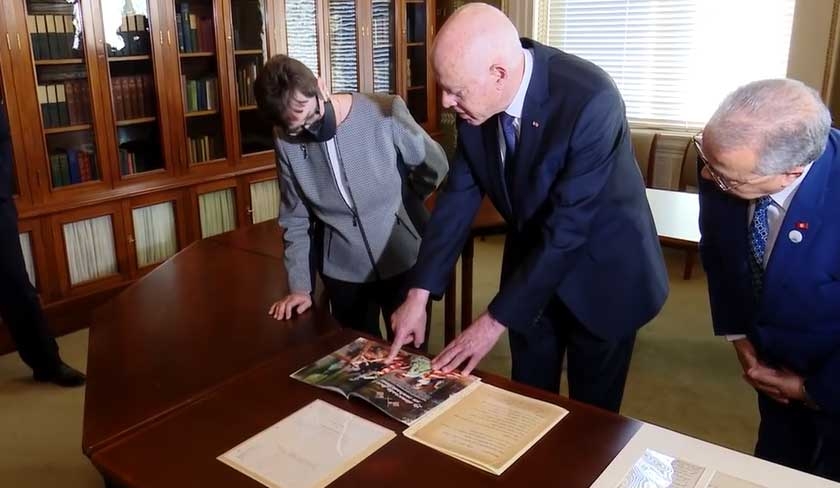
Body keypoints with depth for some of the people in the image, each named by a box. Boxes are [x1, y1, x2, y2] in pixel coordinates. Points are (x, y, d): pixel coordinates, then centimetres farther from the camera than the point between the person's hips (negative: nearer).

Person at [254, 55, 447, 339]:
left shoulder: (386, 113, -18)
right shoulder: (286, 141, -8)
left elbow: (436, 167, -2)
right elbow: (295, 217, 2)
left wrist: (398, 205, 6)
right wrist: (299, 285, 0)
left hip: (403, 260, -1)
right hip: (343, 271, 2)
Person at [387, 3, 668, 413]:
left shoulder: (590, 100, -32)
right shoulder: (477, 99, -14)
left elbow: (567, 227, -31)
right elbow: (459, 194, -8)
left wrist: (495, 320, -25)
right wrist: (419, 293, -12)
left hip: (600, 270, -4)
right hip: (531, 258, 5)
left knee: (591, 408, 13)